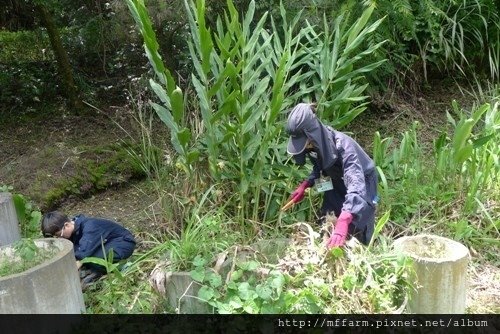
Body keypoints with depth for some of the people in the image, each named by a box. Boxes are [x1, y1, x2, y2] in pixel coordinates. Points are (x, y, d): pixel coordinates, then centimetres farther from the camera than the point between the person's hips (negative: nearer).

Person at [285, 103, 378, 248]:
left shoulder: (342, 145, -39)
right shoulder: (315, 144, -17)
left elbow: (356, 185, -51)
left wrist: (343, 221, -64)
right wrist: (305, 185, -13)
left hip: (361, 183, -6)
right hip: (336, 184, 6)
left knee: (356, 236, 0)